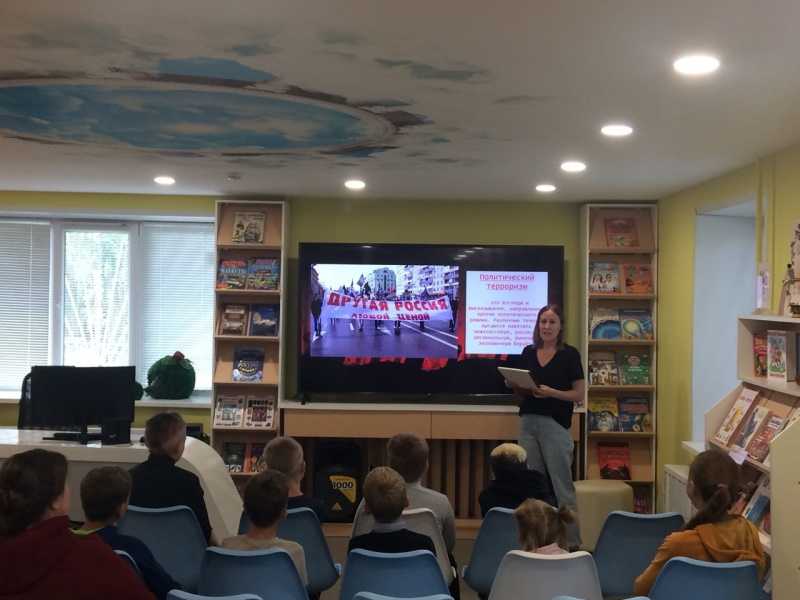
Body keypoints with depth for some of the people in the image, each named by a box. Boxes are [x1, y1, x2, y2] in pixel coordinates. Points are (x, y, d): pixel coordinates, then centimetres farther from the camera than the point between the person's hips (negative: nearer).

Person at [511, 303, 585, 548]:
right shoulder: (528, 353, 11)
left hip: (555, 424, -5)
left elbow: (579, 394, -4)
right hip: (528, 421, 5)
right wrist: (517, 387, -5)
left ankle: (572, 541, 4)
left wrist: (551, 392, -18)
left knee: (562, 485, -4)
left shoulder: (569, 354, -2)